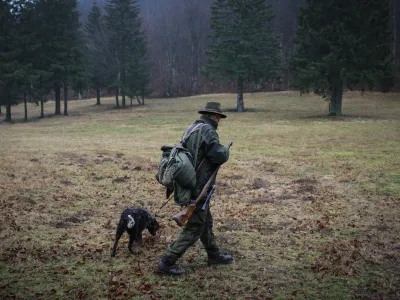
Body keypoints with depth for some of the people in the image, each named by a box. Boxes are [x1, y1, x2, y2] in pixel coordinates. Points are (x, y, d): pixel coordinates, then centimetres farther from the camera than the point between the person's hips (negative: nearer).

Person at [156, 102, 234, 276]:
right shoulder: (208, 132, -18)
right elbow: (219, 156, -27)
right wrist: (226, 150, -4)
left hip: (189, 185, 10)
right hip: (198, 189, -10)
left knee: (206, 222, 23)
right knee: (194, 229, -1)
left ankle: (214, 255, 38)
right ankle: (166, 263, 2)